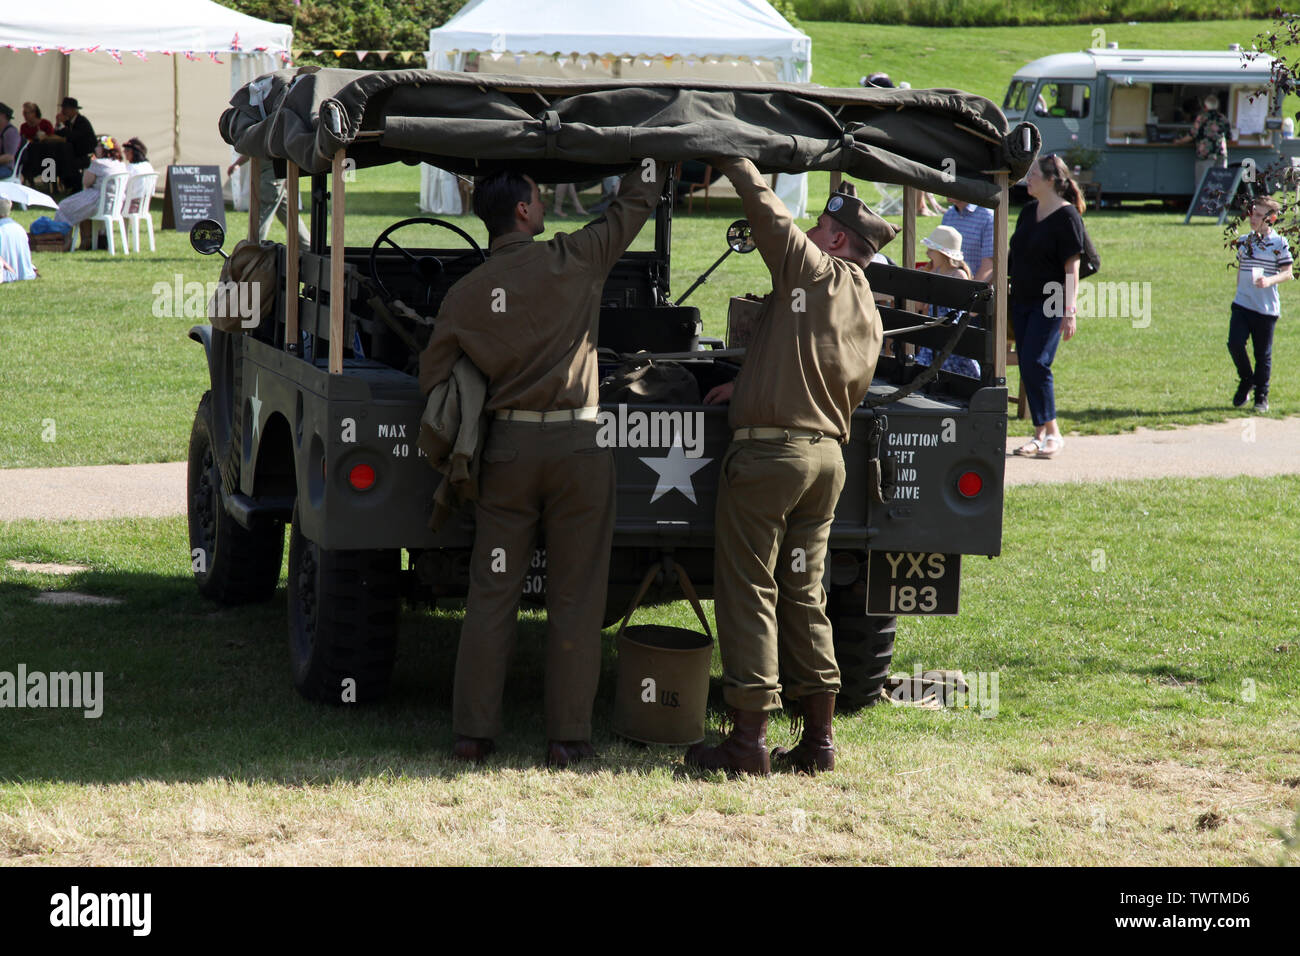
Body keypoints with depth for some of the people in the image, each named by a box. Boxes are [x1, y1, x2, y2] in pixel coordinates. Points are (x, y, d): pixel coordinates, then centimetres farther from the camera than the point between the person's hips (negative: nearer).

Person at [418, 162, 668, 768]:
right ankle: (568, 737, 5)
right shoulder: (573, 263, -6)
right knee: (574, 598, 3)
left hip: (507, 446, 3)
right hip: (576, 445, -3)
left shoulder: (464, 295, 3)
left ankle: (472, 731, 9)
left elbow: (432, 380, 8)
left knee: (491, 593, 8)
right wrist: (654, 163, 24)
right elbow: (634, 206, 8)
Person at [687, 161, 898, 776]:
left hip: (768, 451, -8)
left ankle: (749, 739, -5)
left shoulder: (812, 272, -6)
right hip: (827, 455, 8)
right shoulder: (869, 315, 16)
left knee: (748, 592, -4)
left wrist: (731, 161, 10)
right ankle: (818, 737, 12)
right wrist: (749, 387, 34)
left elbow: (766, 207, -6)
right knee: (804, 594, 13)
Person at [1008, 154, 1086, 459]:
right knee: (1026, 367, 5)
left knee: (1035, 363, -15)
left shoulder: (1066, 216, -11)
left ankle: (1053, 433, -5)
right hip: (1022, 300, 8)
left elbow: (1072, 268, -15)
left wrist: (1069, 312, -19)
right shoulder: (1029, 211, 11)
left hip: (1051, 303, -8)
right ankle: (1040, 434, 11)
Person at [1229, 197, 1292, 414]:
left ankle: (1261, 396, 18)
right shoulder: (1244, 241, 10)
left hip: (1266, 307, -3)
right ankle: (1246, 382, 13)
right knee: (1235, 344, -12)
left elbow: (1287, 273, -5)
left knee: (1263, 354, 3)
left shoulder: (1279, 243, -4)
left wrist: (1270, 280, -23)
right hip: (1242, 304, 3)